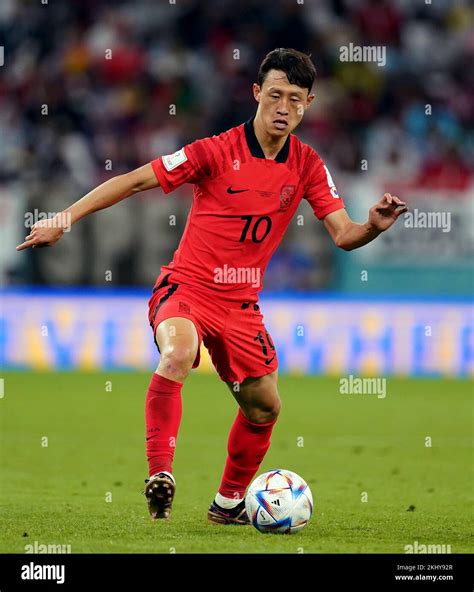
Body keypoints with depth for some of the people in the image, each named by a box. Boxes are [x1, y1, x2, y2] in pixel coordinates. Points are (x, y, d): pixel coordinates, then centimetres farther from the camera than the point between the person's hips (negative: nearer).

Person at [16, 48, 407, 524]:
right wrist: (64, 219, -14)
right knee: (178, 353, -35)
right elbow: (135, 181, -10)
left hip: (241, 303, 5)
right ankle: (160, 475, -37)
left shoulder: (307, 166, 0)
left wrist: (374, 226, -27)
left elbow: (343, 235, -3)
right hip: (186, 287, -5)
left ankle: (229, 502, 30)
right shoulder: (217, 151, -13)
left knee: (263, 404, 9)